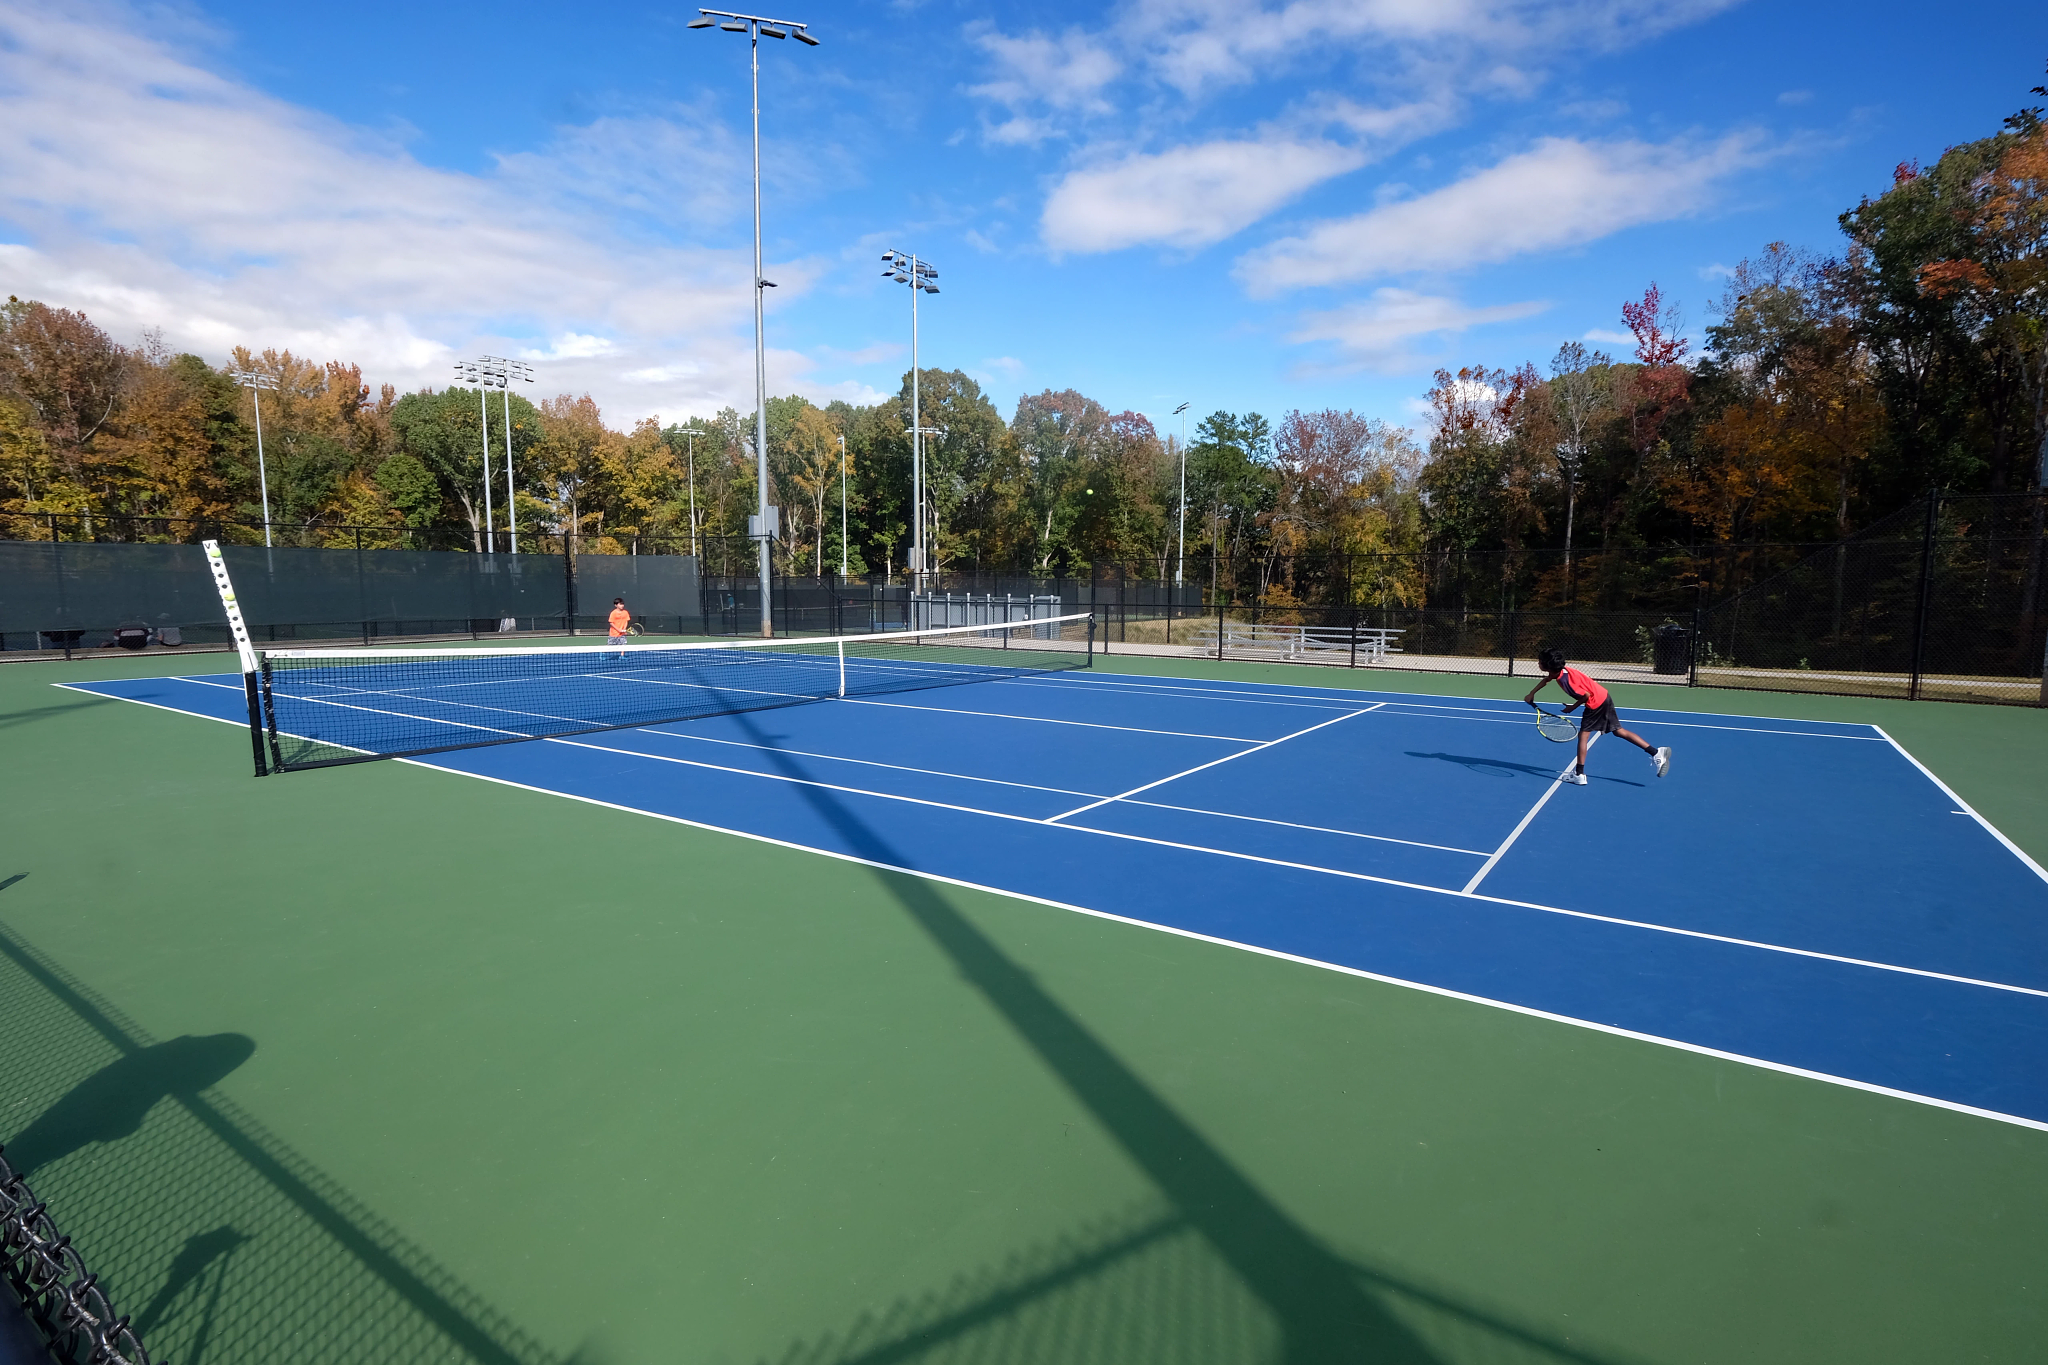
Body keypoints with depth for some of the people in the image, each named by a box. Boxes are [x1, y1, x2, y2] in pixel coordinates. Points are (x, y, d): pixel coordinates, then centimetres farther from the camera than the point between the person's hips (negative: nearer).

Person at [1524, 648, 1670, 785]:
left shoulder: (1564, 680, -29)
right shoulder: (1558, 670, -2)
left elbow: (1586, 696, -22)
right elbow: (1546, 679, 22)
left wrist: (1572, 708, -9)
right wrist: (1532, 693, 18)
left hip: (1596, 703, -9)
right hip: (1603, 697, 9)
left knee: (1583, 734, -1)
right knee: (1618, 731, 16)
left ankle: (1579, 774, 3)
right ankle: (1656, 752, 16)